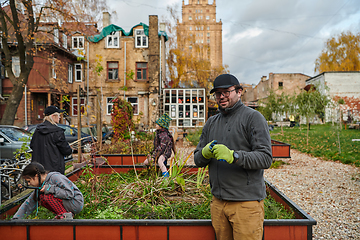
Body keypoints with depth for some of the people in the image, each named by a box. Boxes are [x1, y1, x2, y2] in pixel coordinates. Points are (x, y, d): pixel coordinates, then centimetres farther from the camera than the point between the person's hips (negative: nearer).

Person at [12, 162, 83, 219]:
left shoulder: (55, 177, -21)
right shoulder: (41, 186, 5)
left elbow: (70, 194, -27)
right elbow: (28, 204, 13)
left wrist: (49, 188, -26)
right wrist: (16, 218, 8)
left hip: (76, 203, -9)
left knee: (48, 196, -21)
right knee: (41, 197, 0)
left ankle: (66, 215, -11)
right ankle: (61, 215, 4)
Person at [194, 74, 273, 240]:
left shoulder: (253, 117, -4)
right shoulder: (211, 122, 14)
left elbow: (265, 158, -13)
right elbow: (198, 160, 11)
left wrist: (233, 156, -27)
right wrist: (205, 153, -12)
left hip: (246, 202, -5)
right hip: (218, 201, 5)